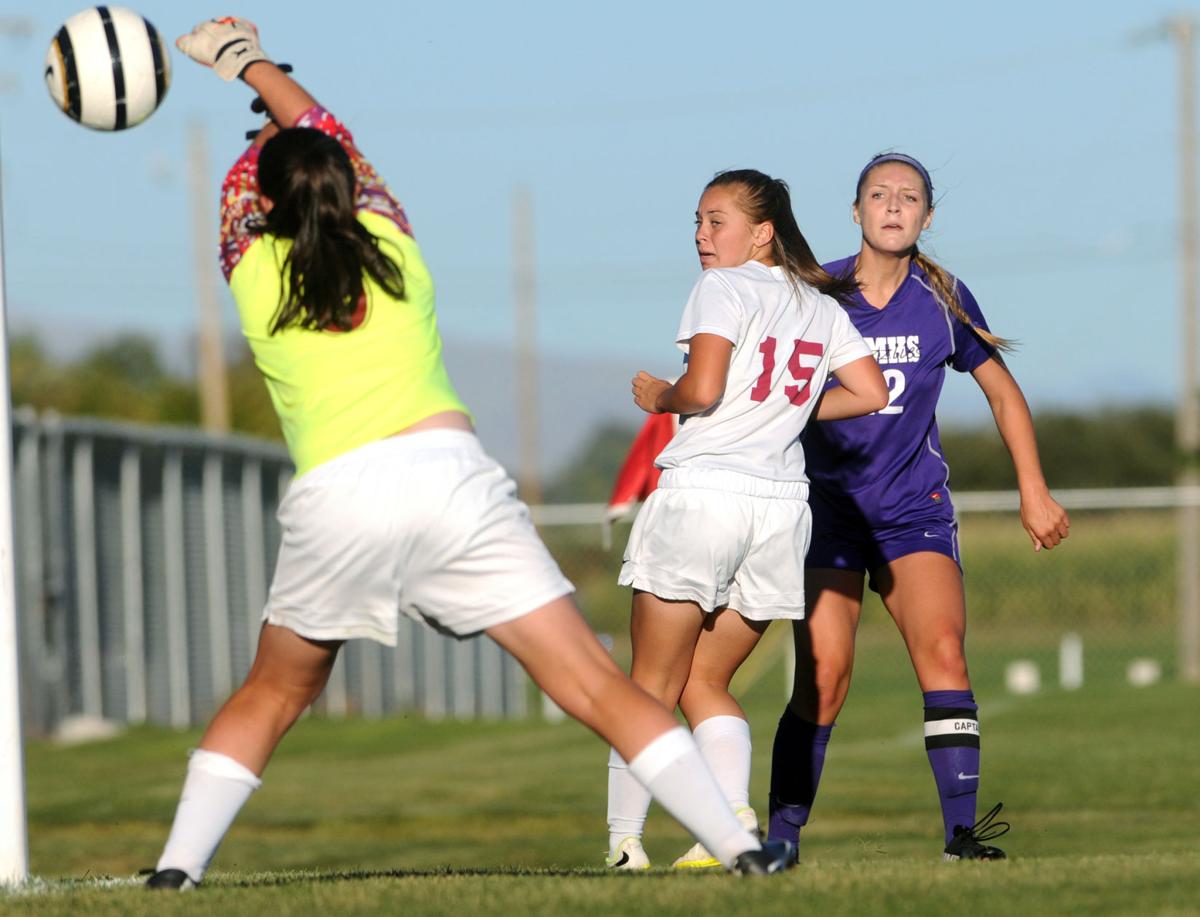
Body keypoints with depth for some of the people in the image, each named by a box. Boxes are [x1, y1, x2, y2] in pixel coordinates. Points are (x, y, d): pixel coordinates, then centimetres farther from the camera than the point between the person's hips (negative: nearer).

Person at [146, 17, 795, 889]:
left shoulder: (257, 273, 11)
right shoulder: (390, 246, 14)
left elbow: (240, 186, 34)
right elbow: (330, 137, 32)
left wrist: (253, 92, 52)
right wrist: (249, 65, 47)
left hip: (333, 499, 0)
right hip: (449, 474, 0)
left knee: (268, 699, 23)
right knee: (599, 686, -3)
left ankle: (178, 865, 16)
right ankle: (739, 846, -11)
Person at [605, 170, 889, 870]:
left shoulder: (725, 288, -4)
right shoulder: (821, 305, 16)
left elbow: (702, 389, -16)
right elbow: (870, 393, 12)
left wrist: (659, 396, 4)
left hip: (703, 489, -6)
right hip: (783, 500, 6)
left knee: (653, 683, 2)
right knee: (705, 683, 14)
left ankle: (625, 843, -2)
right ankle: (736, 822, -7)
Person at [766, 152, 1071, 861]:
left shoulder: (943, 300, 0)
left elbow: (1003, 392, 12)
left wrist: (1034, 492, 9)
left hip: (916, 507, 1)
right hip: (828, 505, -1)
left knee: (942, 649, -19)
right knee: (823, 677, -13)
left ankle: (962, 831, -20)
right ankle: (782, 836, -3)